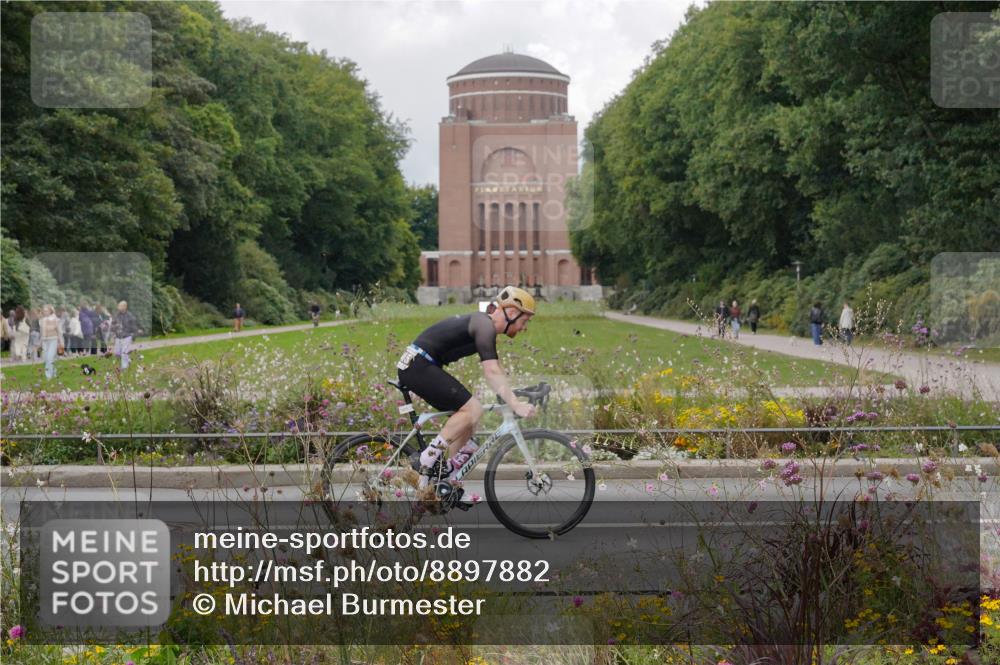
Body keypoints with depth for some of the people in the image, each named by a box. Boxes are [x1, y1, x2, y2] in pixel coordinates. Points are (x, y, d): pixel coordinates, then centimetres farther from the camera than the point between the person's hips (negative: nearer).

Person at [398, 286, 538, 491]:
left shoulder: (483, 324, 18)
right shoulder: (485, 326, -14)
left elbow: (495, 370, 23)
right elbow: (492, 372, -24)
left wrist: (514, 399, 16)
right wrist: (516, 405, -28)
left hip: (415, 367, 10)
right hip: (419, 366, -10)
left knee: (467, 413, 11)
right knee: (472, 409, -15)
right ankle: (427, 459, -12)